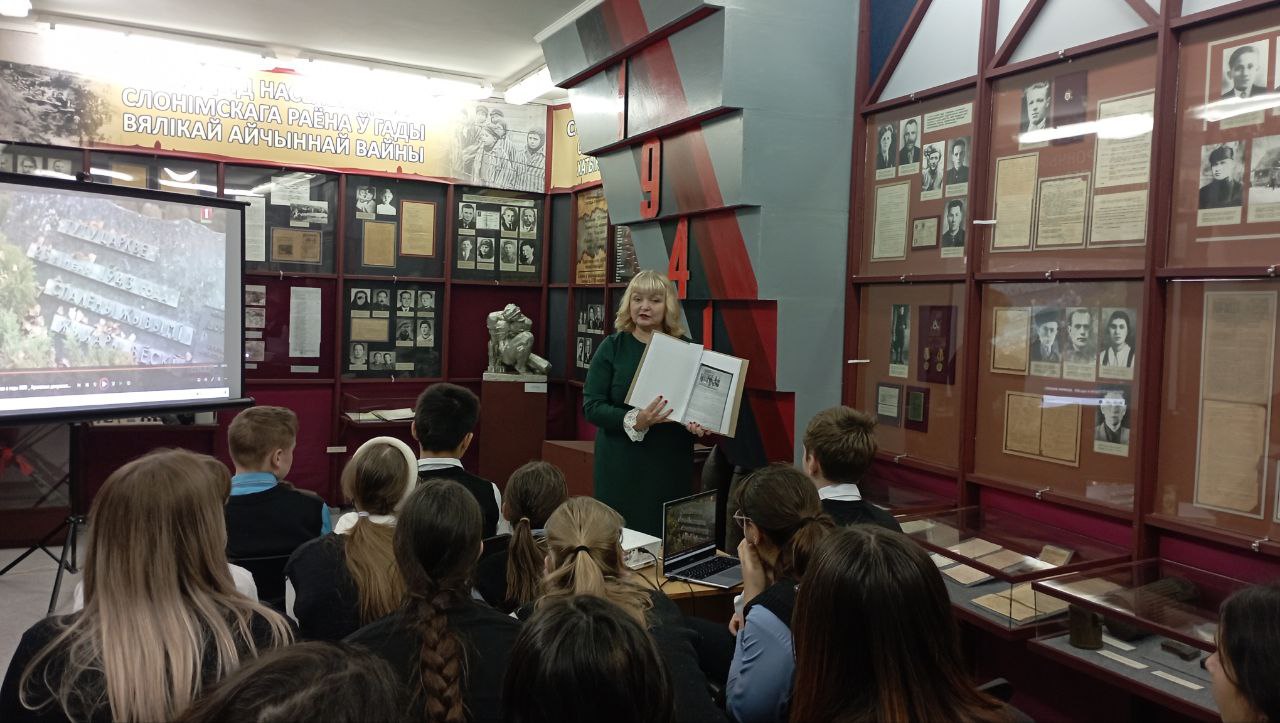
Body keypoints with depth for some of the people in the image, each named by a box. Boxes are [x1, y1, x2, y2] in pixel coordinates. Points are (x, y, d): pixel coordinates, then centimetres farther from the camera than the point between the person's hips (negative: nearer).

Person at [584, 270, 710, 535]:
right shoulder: (613, 347, 0)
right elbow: (591, 406, -5)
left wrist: (700, 423, -14)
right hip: (622, 466, -1)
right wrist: (634, 421, -21)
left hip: (672, 464, 1)